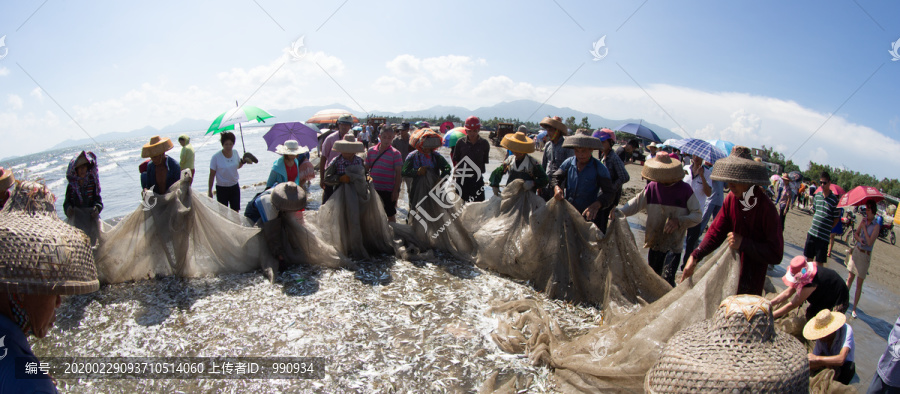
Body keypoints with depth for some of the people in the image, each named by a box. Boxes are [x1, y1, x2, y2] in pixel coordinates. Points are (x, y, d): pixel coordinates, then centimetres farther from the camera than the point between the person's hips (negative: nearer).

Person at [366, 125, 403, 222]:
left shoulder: (395, 153, -7)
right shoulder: (371, 151, 3)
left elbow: (398, 173, -8)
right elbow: (366, 169, 9)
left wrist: (396, 191, -11)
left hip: (389, 191, -3)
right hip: (374, 189, 3)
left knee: (391, 215, 10)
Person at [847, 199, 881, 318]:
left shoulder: (876, 226, -14)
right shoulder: (863, 221, 1)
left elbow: (870, 242, -21)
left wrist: (864, 228, -19)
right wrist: (859, 238, -11)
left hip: (865, 255, -4)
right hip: (856, 251, 4)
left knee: (859, 284, 3)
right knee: (850, 279, 11)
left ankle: (854, 308, 10)